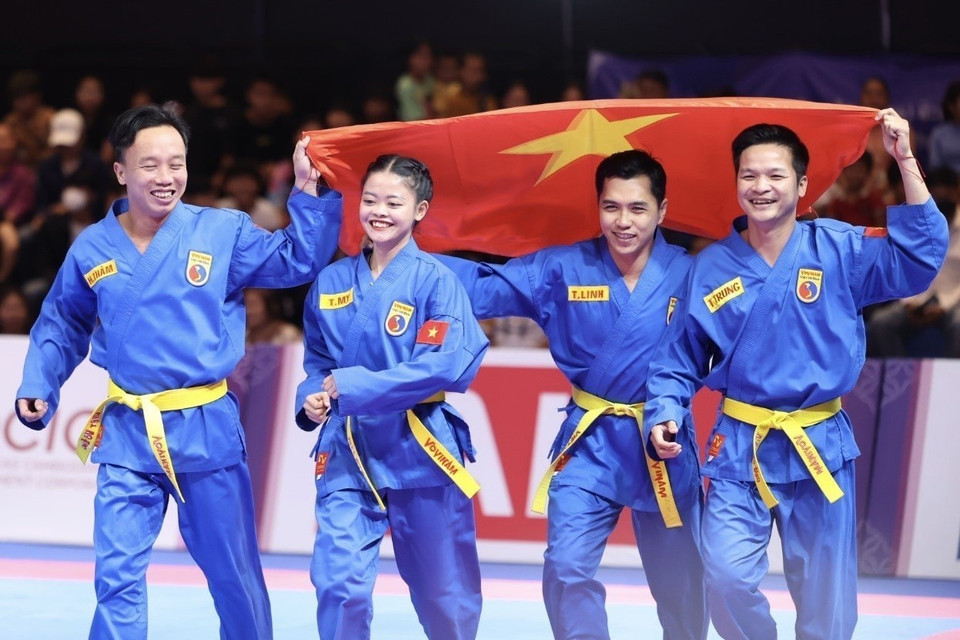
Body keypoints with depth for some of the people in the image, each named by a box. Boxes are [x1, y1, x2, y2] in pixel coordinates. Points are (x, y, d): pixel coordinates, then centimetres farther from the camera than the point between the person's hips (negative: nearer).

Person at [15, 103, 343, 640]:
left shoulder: (223, 232, -4)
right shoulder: (91, 251, 1)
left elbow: (299, 260, -3)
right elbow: (62, 325, 14)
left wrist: (310, 191, -13)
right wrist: (38, 389, 3)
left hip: (208, 429, -1)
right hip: (127, 434, 1)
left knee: (234, 572, 11)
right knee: (117, 576, -3)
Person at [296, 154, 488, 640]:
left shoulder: (434, 279, -7)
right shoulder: (332, 282, 6)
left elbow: (447, 363, -18)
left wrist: (353, 386, -20)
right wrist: (312, 399, -7)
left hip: (421, 449, -2)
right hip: (348, 449, 3)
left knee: (444, 590, 9)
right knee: (338, 583, -11)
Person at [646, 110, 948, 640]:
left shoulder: (839, 249, -4)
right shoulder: (713, 267, -1)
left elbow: (920, 256, -17)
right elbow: (678, 360, 8)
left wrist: (905, 162, -23)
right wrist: (665, 416, -10)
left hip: (820, 446, 0)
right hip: (739, 449, 0)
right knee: (727, 580, -15)